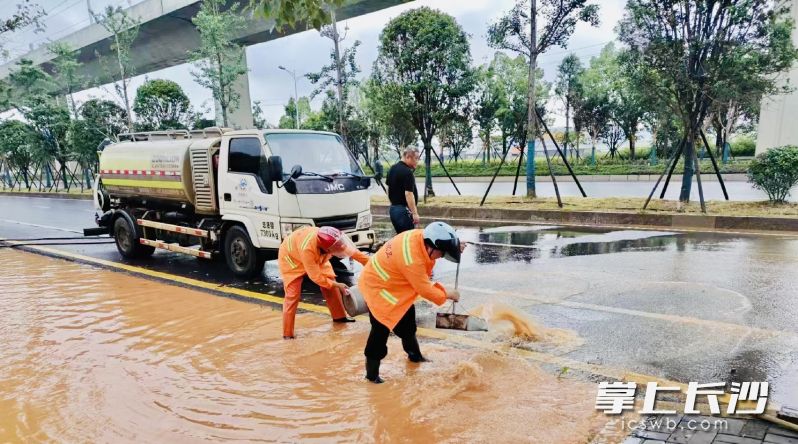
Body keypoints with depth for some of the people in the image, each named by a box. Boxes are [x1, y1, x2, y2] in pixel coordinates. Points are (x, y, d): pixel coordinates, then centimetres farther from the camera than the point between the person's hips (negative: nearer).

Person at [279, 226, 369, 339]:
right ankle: (287, 334, -3)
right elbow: (316, 277, -35)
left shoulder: (334, 238, -30)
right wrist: (336, 285, -26)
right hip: (291, 257, -6)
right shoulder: (307, 249, -46)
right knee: (292, 295, -12)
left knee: (330, 281, 1)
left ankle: (339, 316, 18)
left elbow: (354, 252, -17)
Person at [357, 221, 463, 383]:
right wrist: (446, 294, -10)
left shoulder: (420, 236, -16)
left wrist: (454, 247, -7)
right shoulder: (412, 260, -38)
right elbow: (425, 290, -25)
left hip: (391, 281, 10)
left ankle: (414, 355, 43)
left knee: (407, 321, 22)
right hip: (376, 286, -9)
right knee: (381, 330, -6)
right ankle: (372, 374, 9)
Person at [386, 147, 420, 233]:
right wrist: (415, 213, -19)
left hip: (393, 208, 9)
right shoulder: (407, 172, -17)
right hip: (404, 210, -9)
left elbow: (388, 188, 20)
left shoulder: (392, 169, 11)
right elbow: (408, 194, -22)